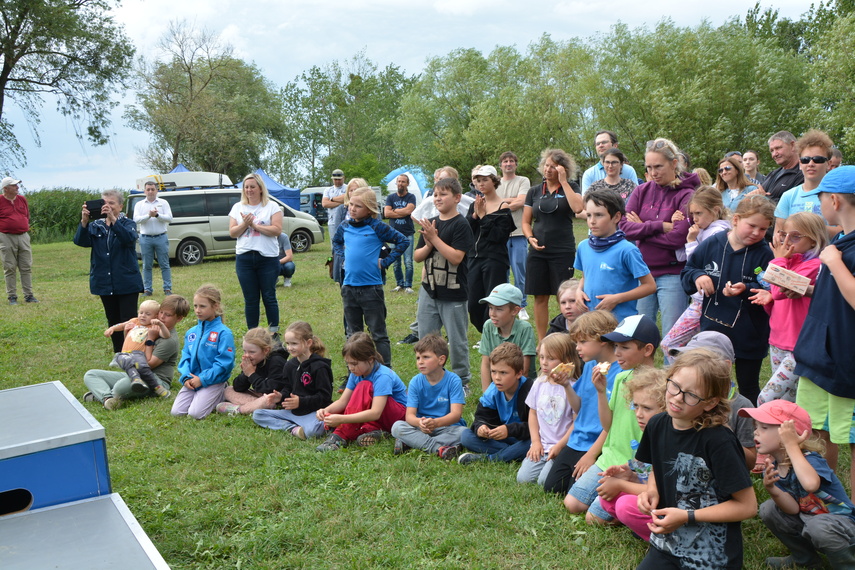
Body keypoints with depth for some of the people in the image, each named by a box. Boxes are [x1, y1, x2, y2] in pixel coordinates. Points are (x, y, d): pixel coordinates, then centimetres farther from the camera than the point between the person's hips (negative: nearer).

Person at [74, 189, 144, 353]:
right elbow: (80, 241, -10)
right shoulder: (95, 225, 8)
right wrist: (84, 221, -26)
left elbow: (129, 238, -25)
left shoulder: (128, 223, -2)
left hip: (127, 282, -4)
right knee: (113, 320, 13)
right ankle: (118, 355, 24)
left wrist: (113, 219, -37)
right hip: (104, 283, 4)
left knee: (129, 320, -6)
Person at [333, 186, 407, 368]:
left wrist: (385, 261, -8)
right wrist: (343, 258, 11)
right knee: (353, 334, 15)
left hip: (371, 287, -5)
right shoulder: (344, 227, 5)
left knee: (378, 334, 3)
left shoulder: (376, 227, -9)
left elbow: (402, 241, -6)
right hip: (349, 287, 5)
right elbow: (336, 242, 27)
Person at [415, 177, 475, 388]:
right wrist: (428, 244, -11)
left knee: (457, 339, 4)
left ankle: (461, 381, 18)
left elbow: (456, 257, -20)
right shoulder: (430, 224, 10)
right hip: (429, 290, 6)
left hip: (453, 293, -6)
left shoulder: (461, 225, -10)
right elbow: (417, 256, 9)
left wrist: (435, 238, -20)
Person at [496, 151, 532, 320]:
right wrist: (511, 201, -5)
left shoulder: (523, 181, 5)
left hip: (518, 233, -3)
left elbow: (521, 202, -9)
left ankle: (521, 306, 8)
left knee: (519, 272, -2)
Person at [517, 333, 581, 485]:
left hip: (564, 447, -5)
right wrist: (536, 441, 6)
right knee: (523, 478, -7)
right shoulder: (539, 384, 7)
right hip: (542, 445, 6)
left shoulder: (572, 388, -11)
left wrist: (559, 446, -19)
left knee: (545, 481, -20)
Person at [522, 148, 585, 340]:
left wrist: (563, 181, -13)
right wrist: (530, 238, -7)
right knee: (540, 297, 6)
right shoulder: (534, 191, 11)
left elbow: (578, 208, -18)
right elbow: (525, 222, 13)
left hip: (563, 251, -3)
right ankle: (542, 342, 15)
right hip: (538, 251, 3)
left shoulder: (570, 188, 3)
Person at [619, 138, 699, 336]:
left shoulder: (686, 195, -7)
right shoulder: (642, 191, 7)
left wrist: (642, 229, -9)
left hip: (672, 274, -4)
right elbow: (624, 225, -4)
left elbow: (679, 237, -17)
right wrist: (660, 226, -14)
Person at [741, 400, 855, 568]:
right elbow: (794, 509, -11)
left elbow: (811, 484, -51)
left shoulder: (810, 459, -26)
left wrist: (792, 446, -42)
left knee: (818, 526, -37)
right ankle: (805, 559, 16)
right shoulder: (774, 466, -4)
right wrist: (772, 489, -31)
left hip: (841, 523, -7)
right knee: (768, 509, -6)